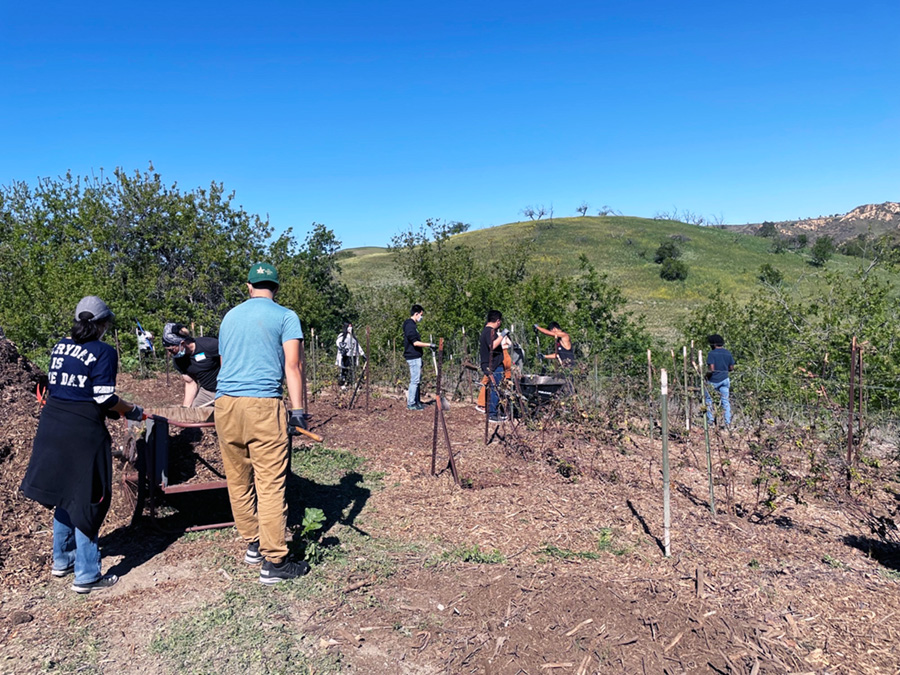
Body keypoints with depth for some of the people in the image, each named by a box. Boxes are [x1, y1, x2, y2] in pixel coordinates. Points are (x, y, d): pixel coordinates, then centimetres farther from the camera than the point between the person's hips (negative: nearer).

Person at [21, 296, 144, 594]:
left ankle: (62, 560, 35)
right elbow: (105, 399, -15)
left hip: (51, 427, 7)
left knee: (65, 494, 21)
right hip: (83, 432, -7)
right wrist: (132, 411, 3)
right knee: (87, 499, 2)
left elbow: (54, 387, 17)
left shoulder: (60, 347, 11)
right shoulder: (103, 352, -10)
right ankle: (86, 575, 9)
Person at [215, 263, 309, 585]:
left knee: (237, 481, 14)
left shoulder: (229, 316, 20)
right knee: (270, 484, -3)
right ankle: (274, 562, 0)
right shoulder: (285, 317, 5)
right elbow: (292, 367, -4)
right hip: (262, 404, -5)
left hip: (224, 402, 6)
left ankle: (253, 545, 26)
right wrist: (298, 410, -5)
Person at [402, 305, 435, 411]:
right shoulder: (410, 325, -15)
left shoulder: (412, 325, 17)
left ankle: (416, 401, 20)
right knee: (414, 380, -7)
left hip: (416, 357, 10)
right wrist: (429, 345, -17)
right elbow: (415, 342, -22)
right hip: (413, 357, -10)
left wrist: (428, 346, 19)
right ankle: (411, 404, -2)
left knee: (417, 380, 14)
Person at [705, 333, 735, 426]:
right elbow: (731, 368, 7)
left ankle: (710, 420, 13)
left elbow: (711, 369, -21)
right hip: (725, 379, 4)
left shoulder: (712, 353, -14)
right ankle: (728, 422, 5)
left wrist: (706, 375, -5)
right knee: (726, 401, 8)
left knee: (708, 398, 14)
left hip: (713, 381, -4)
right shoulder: (728, 353, 4)